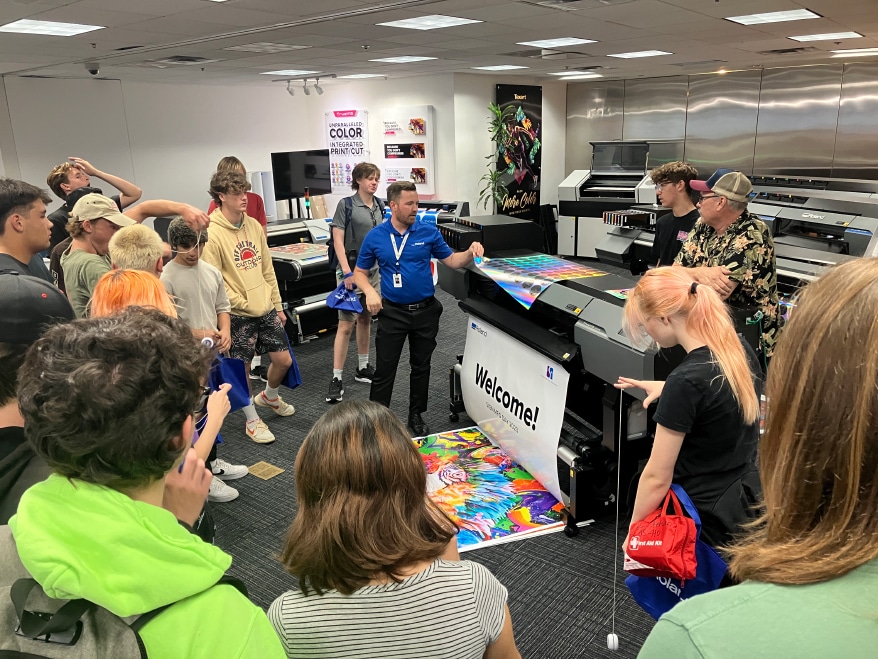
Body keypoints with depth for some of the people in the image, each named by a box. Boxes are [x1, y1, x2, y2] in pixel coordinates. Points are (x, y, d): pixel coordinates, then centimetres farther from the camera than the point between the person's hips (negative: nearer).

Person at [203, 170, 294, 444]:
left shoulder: (254, 225, 6)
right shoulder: (212, 233, -15)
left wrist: (277, 305, 13)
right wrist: (243, 304, -15)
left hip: (266, 309, 6)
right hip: (239, 314, -6)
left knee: (283, 360, 12)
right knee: (242, 369, 8)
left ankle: (269, 396, 42)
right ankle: (252, 420, 28)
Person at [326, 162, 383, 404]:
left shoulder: (379, 206, 9)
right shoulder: (346, 205, -8)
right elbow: (338, 241, -13)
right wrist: (347, 272, -20)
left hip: (374, 269, 6)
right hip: (352, 268, -6)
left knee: (365, 319, 14)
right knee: (346, 323, -8)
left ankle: (362, 368, 27)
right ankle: (336, 378, -4)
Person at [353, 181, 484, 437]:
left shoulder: (429, 231, -3)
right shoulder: (375, 236, -4)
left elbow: (452, 260, 4)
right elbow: (359, 272, 4)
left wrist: (471, 252, -16)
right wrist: (370, 292, -14)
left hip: (426, 311, 2)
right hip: (392, 312, -1)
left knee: (421, 366, 14)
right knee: (384, 370, 1)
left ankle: (416, 415, 31)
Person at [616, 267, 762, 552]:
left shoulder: (685, 381, -27)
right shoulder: (740, 350, -4)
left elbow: (657, 478, -20)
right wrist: (668, 390, 15)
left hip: (705, 520, -8)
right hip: (746, 500, 8)